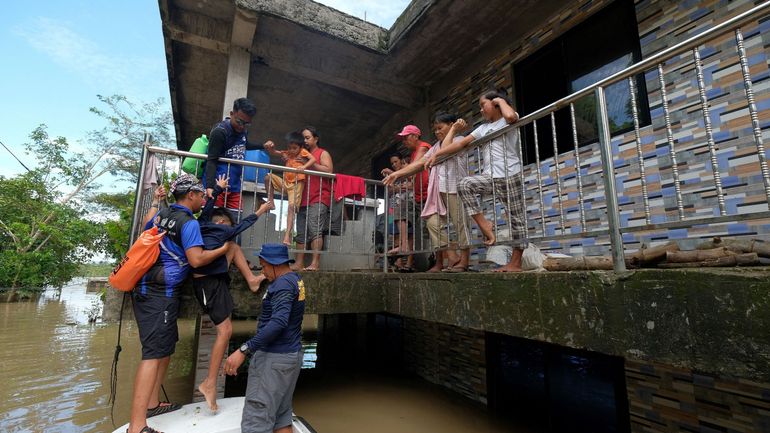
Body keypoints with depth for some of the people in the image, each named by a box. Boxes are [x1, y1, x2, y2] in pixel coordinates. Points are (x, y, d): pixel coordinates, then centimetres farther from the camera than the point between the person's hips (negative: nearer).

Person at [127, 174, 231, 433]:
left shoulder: (161, 213, 11)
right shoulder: (189, 223, -15)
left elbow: (146, 225, 34)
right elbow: (196, 259, -22)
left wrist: (155, 201, 41)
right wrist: (223, 249, -9)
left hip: (146, 288, 10)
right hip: (162, 293, -10)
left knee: (166, 345, 18)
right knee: (154, 353, -9)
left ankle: (151, 404, 28)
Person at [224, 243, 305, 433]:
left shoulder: (283, 283, -19)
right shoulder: (296, 279, 10)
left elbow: (278, 322, -32)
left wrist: (244, 350, -33)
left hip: (275, 358, -10)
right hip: (291, 354, 10)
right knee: (282, 416, 18)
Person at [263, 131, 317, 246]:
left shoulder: (303, 152, -1)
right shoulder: (287, 154, 12)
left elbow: (314, 159, -16)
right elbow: (274, 153, 16)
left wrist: (304, 167, -32)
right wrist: (270, 147, -7)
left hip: (296, 184, -6)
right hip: (285, 183, 6)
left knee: (291, 207, -16)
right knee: (268, 177, -9)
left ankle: (287, 235, -19)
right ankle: (270, 202, 4)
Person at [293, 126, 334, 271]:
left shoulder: (323, 153, 7)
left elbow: (329, 170, -9)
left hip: (319, 199, -7)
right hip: (304, 199, 7)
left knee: (315, 230, -16)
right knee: (301, 233, 3)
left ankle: (315, 263, -18)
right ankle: (299, 263, 4)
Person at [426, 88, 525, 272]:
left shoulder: (508, 120, 4)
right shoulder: (483, 128, 21)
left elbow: (511, 116, -23)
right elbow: (461, 144, 14)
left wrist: (501, 100, -3)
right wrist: (436, 154, 6)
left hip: (509, 175, -5)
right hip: (490, 176, 5)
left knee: (516, 217, -1)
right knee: (465, 184, -22)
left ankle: (516, 262, 4)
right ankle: (484, 225, -15)